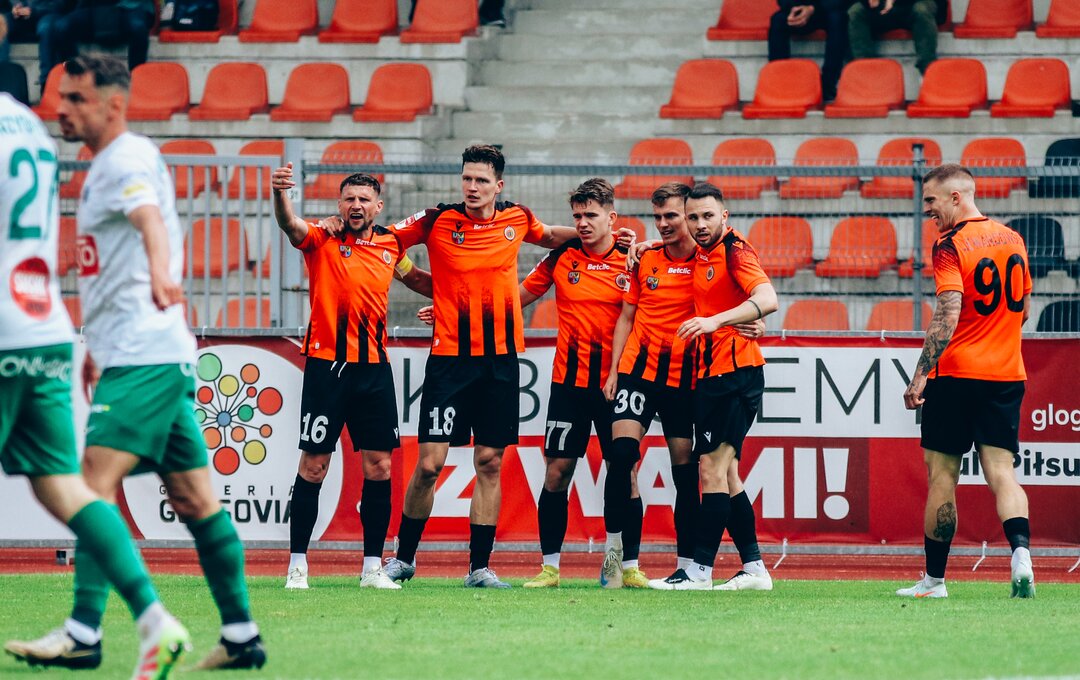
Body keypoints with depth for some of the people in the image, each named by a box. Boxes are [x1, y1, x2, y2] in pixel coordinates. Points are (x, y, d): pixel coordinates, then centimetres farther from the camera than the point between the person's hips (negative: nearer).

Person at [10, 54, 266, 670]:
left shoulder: (128, 159, -9)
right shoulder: (108, 165, 21)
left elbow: (149, 216, -31)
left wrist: (161, 273, -51)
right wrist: (101, 347, 37)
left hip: (144, 358, -10)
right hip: (142, 357, 10)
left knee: (96, 481, -16)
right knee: (193, 498, 8)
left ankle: (85, 631, -22)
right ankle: (242, 636, 9)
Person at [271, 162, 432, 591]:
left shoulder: (390, 245, 11)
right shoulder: (322, 241, -1)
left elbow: (417, 280, 31)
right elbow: (291, 225, -23)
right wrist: (280, 194, -43)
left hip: (373, 367, 4)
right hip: (326, 364, -4)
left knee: (379, 466, 2)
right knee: (313, 466, -1)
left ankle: (373, 567, 10)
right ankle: (298, 565, 7)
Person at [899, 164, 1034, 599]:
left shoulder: (951, 246, -11)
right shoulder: (1013, 240, 10)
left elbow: (947, 317, -20)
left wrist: (920, 376, -18)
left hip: (956, 374, -5)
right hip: (1006, 375, 5)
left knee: (942, 476, 4)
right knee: (1001, 472, 1)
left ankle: (934, 579, 11)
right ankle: (1021, 552, -24)